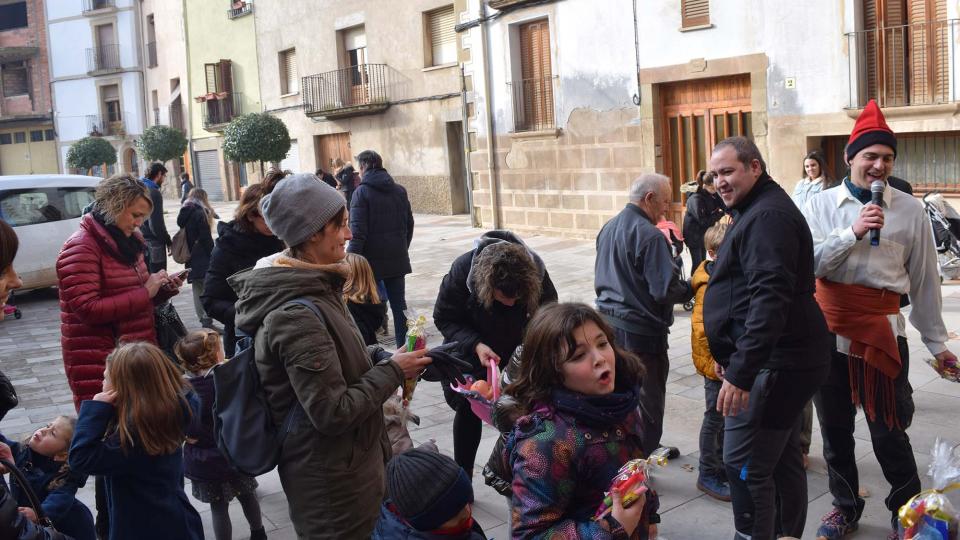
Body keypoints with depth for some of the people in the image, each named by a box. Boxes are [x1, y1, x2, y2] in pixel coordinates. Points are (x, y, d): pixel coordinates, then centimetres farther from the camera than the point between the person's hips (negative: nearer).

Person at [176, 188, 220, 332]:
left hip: (191, 258, 8)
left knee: (197, 290, 11)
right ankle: (207, 321, -14)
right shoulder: (200, 213, -11)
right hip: (202, 257, -8)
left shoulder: (184, 213, 13)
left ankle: (203, 320, 14)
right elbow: (206, 238, -13)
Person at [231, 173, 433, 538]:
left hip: (342, 460, 10)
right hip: (330, 480, -9)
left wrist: (381, 357, 2)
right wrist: (392, 371, -16)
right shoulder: (297, 315, -27)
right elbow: (333, 412, -27)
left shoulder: (310, 287, 3)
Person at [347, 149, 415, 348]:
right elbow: (409, 224, 14)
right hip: (397, 260, 5)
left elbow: (358, 232, -16)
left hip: (371, 259, -5)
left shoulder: (361, 192, -10)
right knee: (399, 303, 10)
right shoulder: (399, 190, 7)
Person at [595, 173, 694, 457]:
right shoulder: (649, 235, -19)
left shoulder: (608, 228, 9)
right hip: (641, 330, -9)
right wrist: (691, 289, -6)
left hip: (609, 324, 9)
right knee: (647, 401, 4)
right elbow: (666, 290, -23)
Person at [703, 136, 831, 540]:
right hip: (784, 360, 11)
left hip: (774, 365, -11)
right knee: (783, 460, 19)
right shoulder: (759, 211, 19)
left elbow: (770, 299, -26)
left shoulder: (767, 215, -16)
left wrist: (740, 373, -29)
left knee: (743, 466, -8)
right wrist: (736, 363, 26)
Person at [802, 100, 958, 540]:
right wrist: (853, 232, -22)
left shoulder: (909, 210, -1)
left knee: (888, 430, 1)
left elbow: (924, 280, 4)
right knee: (834, 426, 14)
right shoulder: (822, 205, 1)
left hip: (882, 329, -2)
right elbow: (807, 262, -11)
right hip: (829, 327, 2)